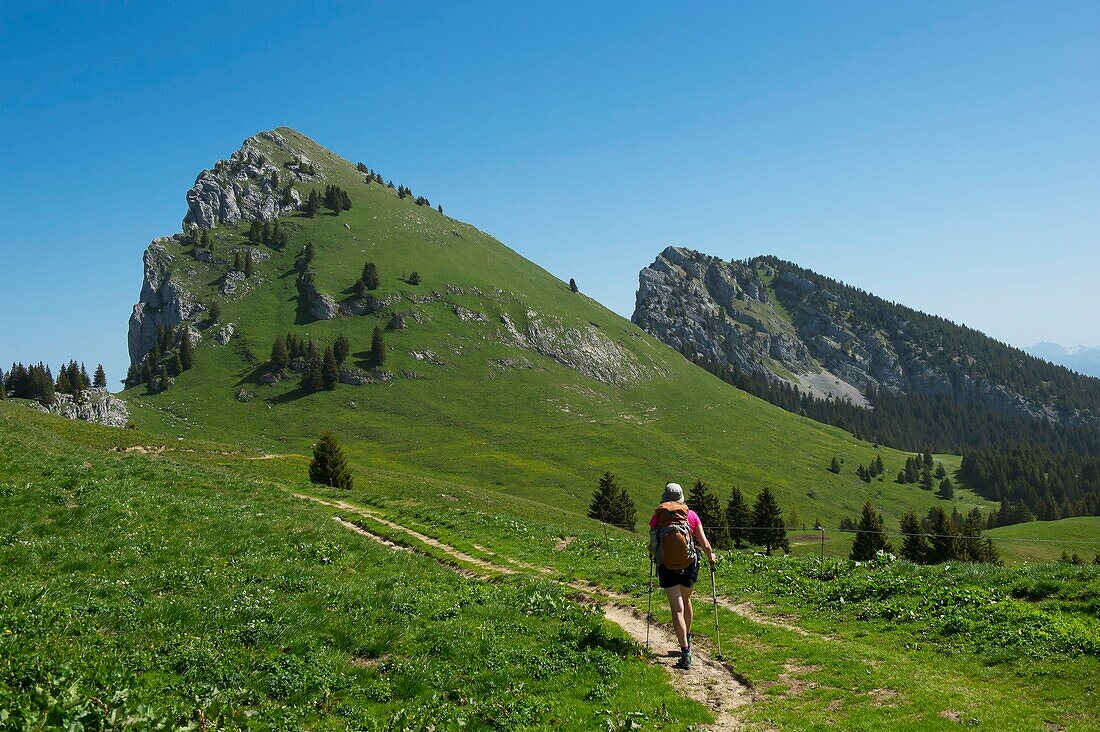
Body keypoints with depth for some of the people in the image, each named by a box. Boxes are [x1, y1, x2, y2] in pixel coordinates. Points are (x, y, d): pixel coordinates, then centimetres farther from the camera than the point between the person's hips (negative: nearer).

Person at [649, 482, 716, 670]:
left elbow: (651, 547, 2)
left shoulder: (657, 517, 0)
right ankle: (687, 639, 42)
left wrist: (655, 554, 26)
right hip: (689, 566, 2)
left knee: (677, 608, -1)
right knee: (686, 601, 26)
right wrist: (710, 556, 22)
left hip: (666, 568, -2)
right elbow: (704, 544, 1)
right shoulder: (691, 515, 1)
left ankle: (685, 651, -11)